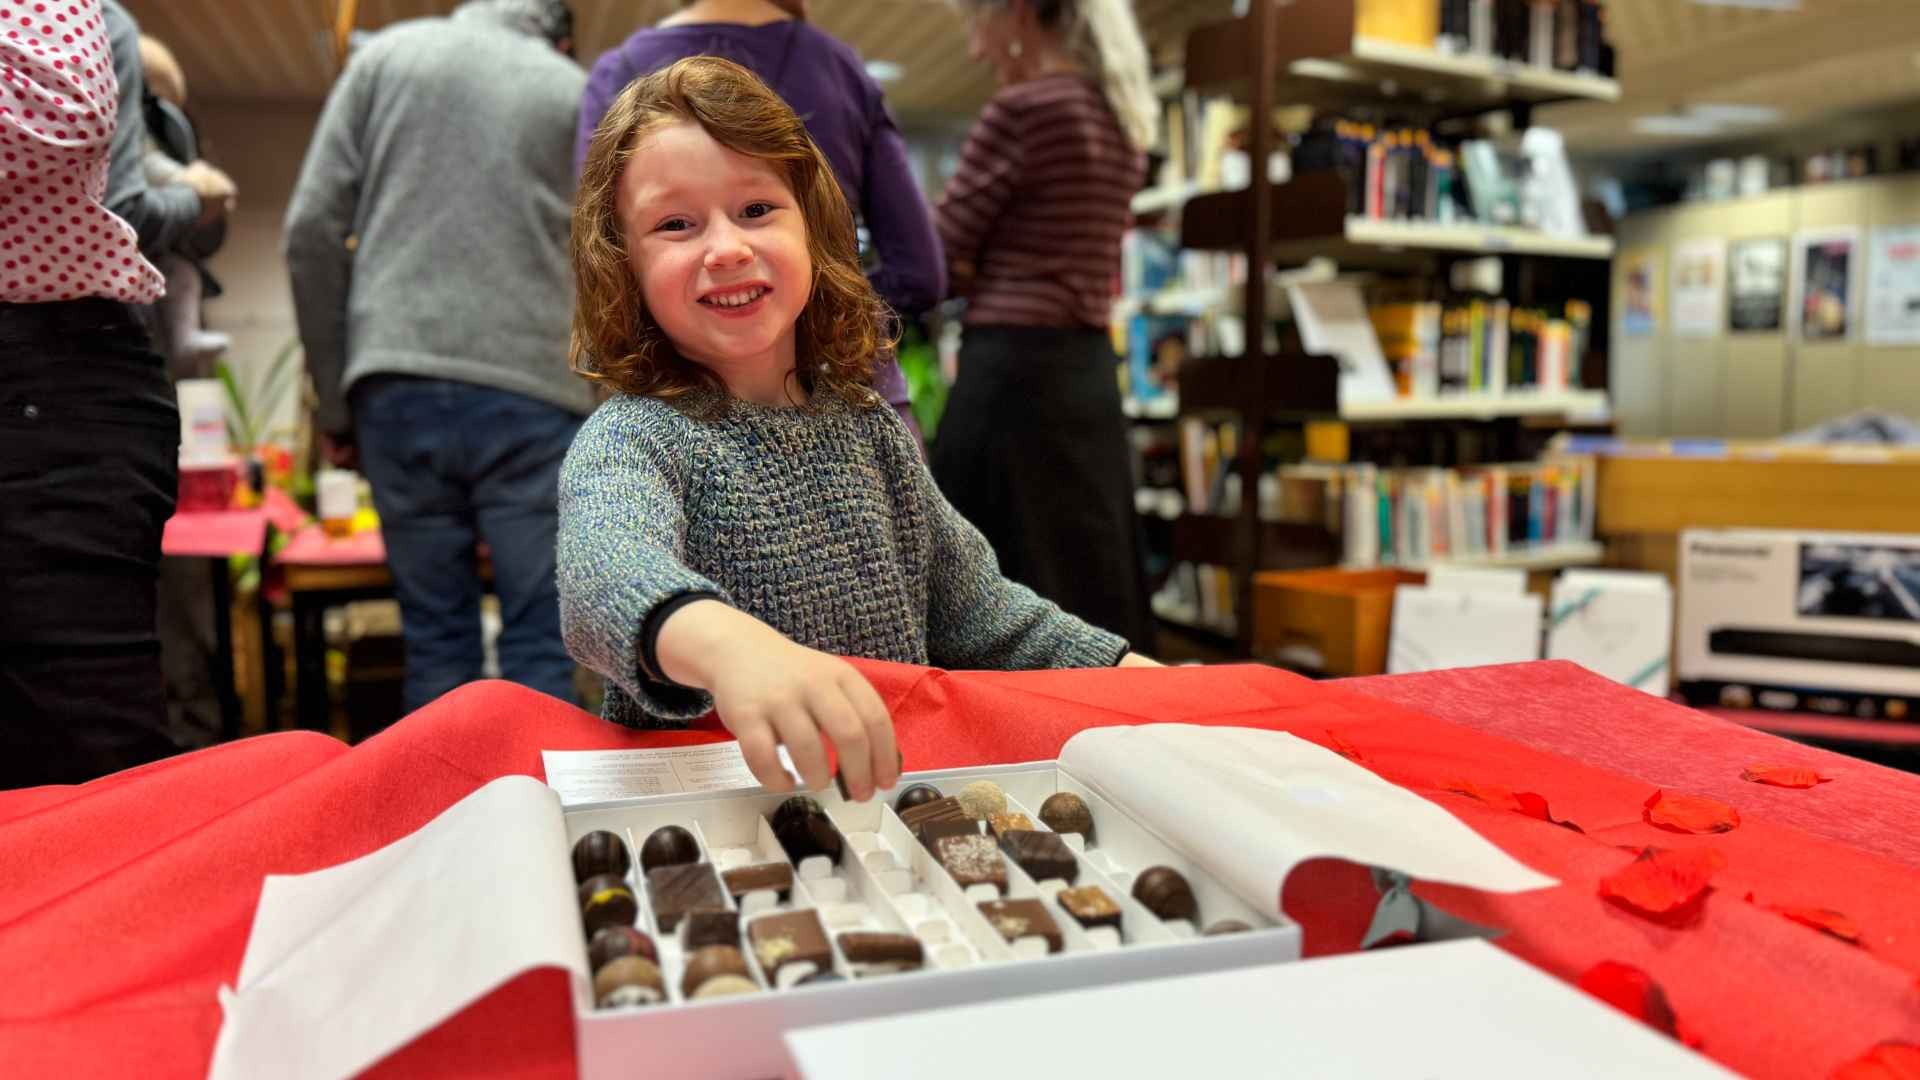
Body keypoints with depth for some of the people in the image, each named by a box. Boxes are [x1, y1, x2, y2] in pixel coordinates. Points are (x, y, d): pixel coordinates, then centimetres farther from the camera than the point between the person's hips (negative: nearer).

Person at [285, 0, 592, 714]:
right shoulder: (577, 92, 16)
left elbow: (311, 231, 7)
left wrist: (333, 398, 11)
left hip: (397, 387, 2)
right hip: (531, 394, -1)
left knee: (435, 638, 8)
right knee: (540, 643, 1)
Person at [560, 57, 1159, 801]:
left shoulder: (867, 426, 8)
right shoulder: (631, 438, -9)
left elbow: (974, 611, 17)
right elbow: (609, 572, -33)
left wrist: (1132, 672, 8)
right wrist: (725, 641, -53)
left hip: (892, 787, 5)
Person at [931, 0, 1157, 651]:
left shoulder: (1020, 110, -11)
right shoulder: (1122, 122, 14)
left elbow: (937, 256, -7)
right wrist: (982, 273, 9)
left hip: (1012, 371, -8)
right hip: (1090, 372, 9)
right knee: (1093, 590, 12)